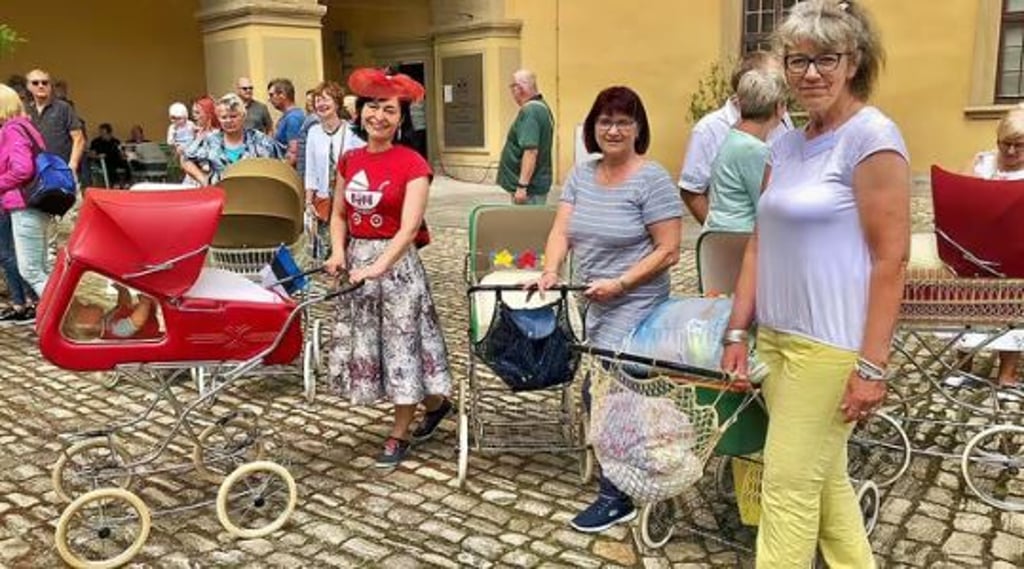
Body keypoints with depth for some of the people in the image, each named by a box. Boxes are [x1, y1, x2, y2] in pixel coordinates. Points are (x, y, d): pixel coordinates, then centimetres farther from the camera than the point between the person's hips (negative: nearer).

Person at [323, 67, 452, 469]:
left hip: (396, 263, -6)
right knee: (363, 342, 12)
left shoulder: (412, 164, -12)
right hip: (356, 259, 7)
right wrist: (338, 253, -6)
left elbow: (409, 227, -21)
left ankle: (399, 434, 21)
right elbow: (338, 214, 12)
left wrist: (378, 267, -31)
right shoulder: (349, 160, 6)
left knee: (401, 344, 3)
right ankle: (434, 403, 31)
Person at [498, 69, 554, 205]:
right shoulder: (541, 106, 14)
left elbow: (531, 151, -27)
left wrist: (522, 185, -27)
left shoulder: (530, 111, -19)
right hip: (538, 183, 10)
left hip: (529, 188, -10)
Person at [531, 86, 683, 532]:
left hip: (633, 306, -6)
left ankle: (616, 498, 8)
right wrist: (550, 271, -17)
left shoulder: (652, 180, -9)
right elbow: (561, 231, 2)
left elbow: (668, 252, -12)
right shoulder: (580, 175, 10)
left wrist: (618, 284, -19)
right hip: (594, 304, 6)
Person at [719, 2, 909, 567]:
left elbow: (891, 259, -15)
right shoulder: (786, 143, 11)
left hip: (831, 345, -7)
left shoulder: (872, 137, -11)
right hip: (777, 336, 7)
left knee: (789, 484, 2)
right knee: (824, 478, 17)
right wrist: (737, 331, 9)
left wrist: (872, 365, -17)